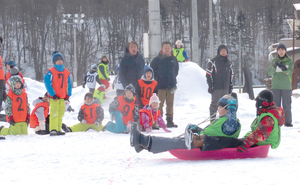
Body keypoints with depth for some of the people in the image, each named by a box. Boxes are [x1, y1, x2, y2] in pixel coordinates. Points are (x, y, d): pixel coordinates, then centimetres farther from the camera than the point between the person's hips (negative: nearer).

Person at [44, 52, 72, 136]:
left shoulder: (66, 72, 11)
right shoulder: (51, 72, -7)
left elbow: (69, 85, 18)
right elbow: (47, 83, -11)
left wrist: (68, 95, 8)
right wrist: (53, 94, -15)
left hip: (62, 97, 6)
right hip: (54, 97, -6)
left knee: (61, 113, 10)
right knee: (54, 113, -13)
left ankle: (58, 129, 17)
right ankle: (53, 130, -15)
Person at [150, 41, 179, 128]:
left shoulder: (174, 59, 9)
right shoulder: (157, 59, -3)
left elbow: (176, 70, 24)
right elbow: (151, 71, 3)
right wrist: (157, 79, 1)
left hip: (171, 85, 4)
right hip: (160, 86, -4)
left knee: (170, 104, 7)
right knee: (159, 104, -5)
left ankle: (170, 121, 12)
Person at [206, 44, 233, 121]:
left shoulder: (228, 63, 14)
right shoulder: (213, 62, -3)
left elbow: (231, 75, 21)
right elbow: (208, 74, -5)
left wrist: (230, 86, 16)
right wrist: (210, 86, -10)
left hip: (226, 88, 5)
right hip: (216, 88, -5)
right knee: (214, 104, -3)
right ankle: (212, 120, 0)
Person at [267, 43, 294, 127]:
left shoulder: (289, 61, 4)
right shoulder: (274, 61, 7)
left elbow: (290, 72, -9)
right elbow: (270, 72, -1)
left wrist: (285, 69, -30)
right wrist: (274, 66, -20)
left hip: (286, 86, -1)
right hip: (276, 86, 1)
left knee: (287, 104, -3)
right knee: (276, 105, -1)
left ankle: (288, 121, 1)